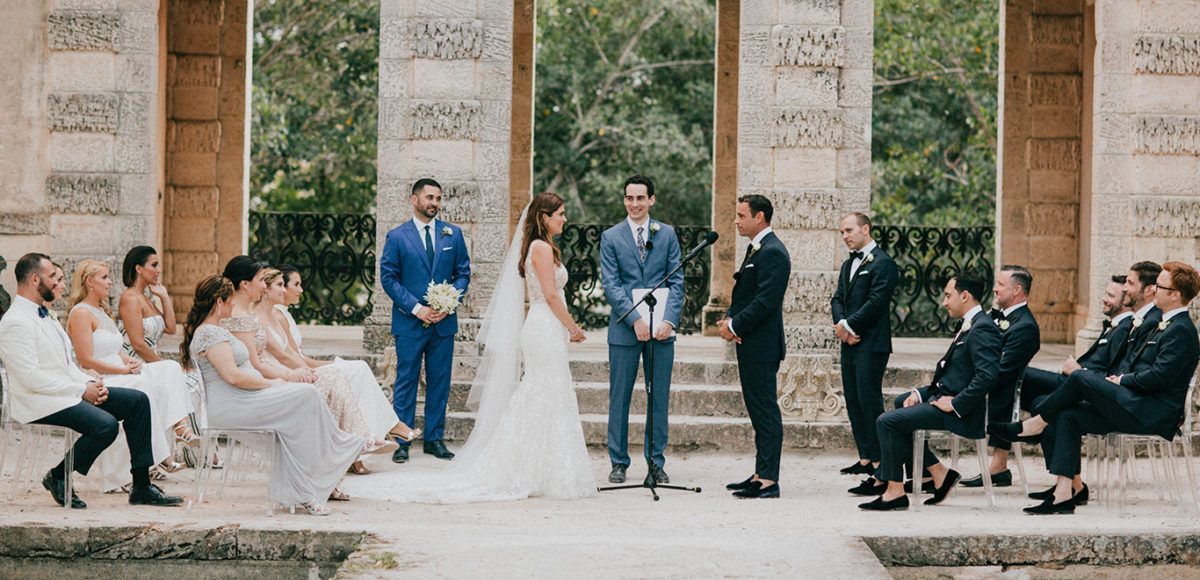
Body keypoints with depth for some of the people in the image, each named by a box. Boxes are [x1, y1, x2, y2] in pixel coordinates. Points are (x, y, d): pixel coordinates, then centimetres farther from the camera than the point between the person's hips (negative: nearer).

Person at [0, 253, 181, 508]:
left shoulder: (43, 315, 17)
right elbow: (32, 378, -22)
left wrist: (90, 382, 1)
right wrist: (82, 389, -17)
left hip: (68, 391, 10)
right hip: (39, 403, -10)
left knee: (137, 400, 0)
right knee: (106, 424, -31)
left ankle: (141, 486, -1)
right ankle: (57, 478, -8)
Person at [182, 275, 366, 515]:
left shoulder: (212, 330, 21)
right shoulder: (210, 333, -13)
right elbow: (232, 376, -22)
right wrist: (270, 384, -11)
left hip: (238, 401, 11)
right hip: (230, 407, -11)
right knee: (306, 396, -16)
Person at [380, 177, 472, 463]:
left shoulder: (453, 234, 7)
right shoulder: (397, 236, -1)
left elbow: (463, 273, 8)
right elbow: (388, 278, -4)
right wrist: (416, 308, -13)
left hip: (444, 321, 3)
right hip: (409, 322, -3)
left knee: (440, 383, 7)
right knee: (405, 383, 1)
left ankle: (434, 439, 16)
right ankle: (401, 442, 6)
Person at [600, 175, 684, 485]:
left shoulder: (667, 234, 7)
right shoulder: (611, 237, 2)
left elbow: (676, 280, 3)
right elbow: (611, 285, -4)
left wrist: (669, 320, -10)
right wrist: (635, 320, -15)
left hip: (661, 328, 1)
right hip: (624, 329, -1)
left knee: (660, 398, 5)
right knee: (619, 397, 4)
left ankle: (656, 463, 13)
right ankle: (619, 463, 12)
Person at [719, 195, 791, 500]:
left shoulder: (772, 252, -15)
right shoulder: (756, 249, 18)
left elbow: (766, 301, -22)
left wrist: (736, 327, -15)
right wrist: (730, 319, 2)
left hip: (762, 347, -10)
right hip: (751, 346, 10)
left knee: (765, 412, -7)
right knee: (759, 411, 13)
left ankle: (768, 480, -5)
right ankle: (761, 475, 19)